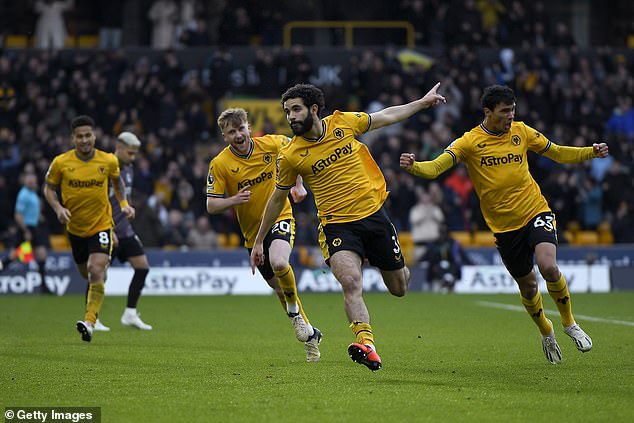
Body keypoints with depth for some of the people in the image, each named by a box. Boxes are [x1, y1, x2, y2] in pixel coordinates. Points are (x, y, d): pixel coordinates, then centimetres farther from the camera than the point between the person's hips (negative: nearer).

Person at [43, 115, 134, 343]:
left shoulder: (108, 161, -7)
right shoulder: (61, 163, -9)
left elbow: (117, 181, 14)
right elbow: (49, 188, 3)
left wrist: (124, 204, 0)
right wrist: (58, 208, -15)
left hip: (101, 224, -2)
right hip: (75, 227, 2)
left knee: (96, 271, -21)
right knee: (86, 273, 17)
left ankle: (89, 322, -23)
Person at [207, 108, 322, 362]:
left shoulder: (271, 144, -9)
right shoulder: (219, 164, -11)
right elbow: (211, 206, -9)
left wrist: (298, 184, 6)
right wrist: (233, 200, -28)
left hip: (280, 218, -2)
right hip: (253, 232, 2)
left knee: (279, 263, -32)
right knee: (278, 286, 9)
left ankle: (294, 310, -4)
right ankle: (310, 334, 29)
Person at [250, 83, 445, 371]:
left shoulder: (343, 122, -3)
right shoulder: (290, 156, -7)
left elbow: (385, 117, 15)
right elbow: (278, 198, 8)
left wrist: (423, 102, 21)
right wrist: (259, 241, 13)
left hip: (373, 214, 2)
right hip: (336, 225, -2)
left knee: (399, 288, 12)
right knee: (350, 282, -29)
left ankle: (401, 270, 49)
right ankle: (367, 345, -39)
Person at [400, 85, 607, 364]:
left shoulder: (521, 132, 2)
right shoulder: (470, 142, -8)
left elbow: (557, 153, 14)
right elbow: (436, 167, -18)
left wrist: (591, 152, 0)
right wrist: (413, 167, -39)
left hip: (536, 211, 0)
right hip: (504, 226, 0)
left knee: (548, 267, -23)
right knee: (527, 285, 8)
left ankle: (569, 323, 0)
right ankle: (546, 333, 37)